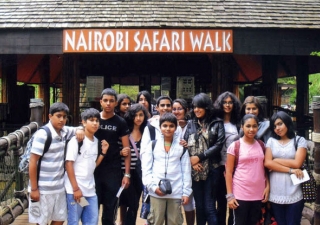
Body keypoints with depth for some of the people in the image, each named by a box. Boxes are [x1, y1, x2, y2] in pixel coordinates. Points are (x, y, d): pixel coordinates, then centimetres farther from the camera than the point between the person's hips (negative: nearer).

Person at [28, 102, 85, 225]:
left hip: (59, 187, 7)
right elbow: (33, 162, -17)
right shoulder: (42, 134, -17)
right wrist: (34, 189, -16)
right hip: (43, 189, -7)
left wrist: (80, 130, -4)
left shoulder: (65, 131, 2)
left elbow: (78, 129, 23)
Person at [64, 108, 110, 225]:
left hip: (90, 189, 7)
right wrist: (75, 188, -16)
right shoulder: (76, 140, -9)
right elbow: (68, 164, -14)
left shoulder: (96, 141, 10)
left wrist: (103, 152, 2)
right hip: (75, 189, -6)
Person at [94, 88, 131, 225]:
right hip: (94, 170, 1)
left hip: (113, 171, -1)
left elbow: (127, 149, 0)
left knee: (110, 209, 7)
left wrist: (127, 174, -6)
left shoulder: (120, 123, 1)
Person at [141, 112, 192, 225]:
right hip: (156, 191, -1)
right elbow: (146, 168, 2)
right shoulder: (153, 145, 4)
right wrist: (153, 186, -10)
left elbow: (186, 170, 6)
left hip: (176, 192, 1)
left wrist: (186, 192, 1)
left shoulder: (182, 146, 7)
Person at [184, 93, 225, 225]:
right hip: (195, 171, 3)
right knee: (199, 206, 11)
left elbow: (218, 145, -8)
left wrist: (199, 157, -12)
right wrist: (191, 161, -11)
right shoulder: (190, 124, 9)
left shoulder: (217, 123, 0)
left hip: (211, 170, -3)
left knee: (209, 207, -2)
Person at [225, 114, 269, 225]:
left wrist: (267, 186, 1)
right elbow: (228, 172, -6)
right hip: (240, 194, -4)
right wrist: (229, 195, -11)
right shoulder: (235, 146, -6)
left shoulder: (261, 145, 7)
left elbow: (265, 168, 12)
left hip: (258, 194, 4)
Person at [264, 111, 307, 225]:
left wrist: (275, 160, -2)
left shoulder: (300, 140, 3)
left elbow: (297, 163, -9)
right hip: (275, 193, 2)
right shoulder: (271, 141, 8)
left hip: (294, 194, -2)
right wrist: (290, 170, -11)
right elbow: (267, 163, -5)